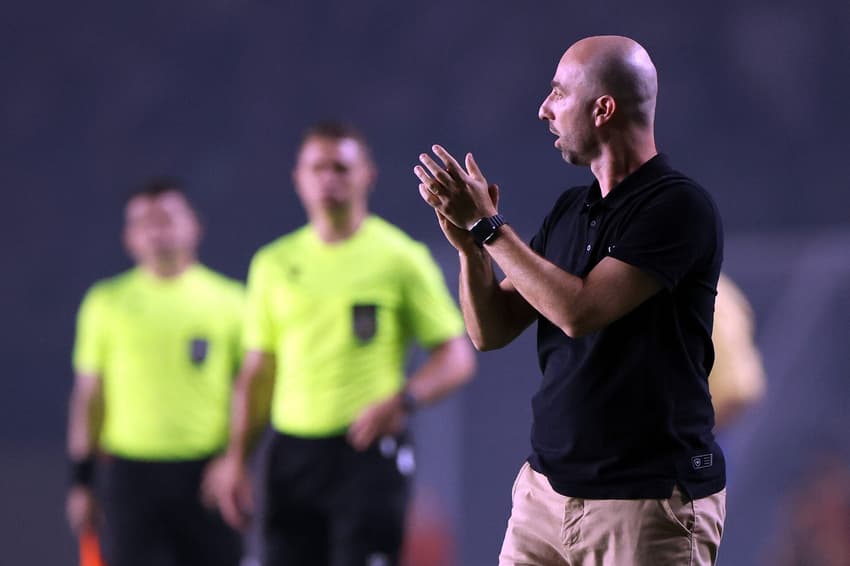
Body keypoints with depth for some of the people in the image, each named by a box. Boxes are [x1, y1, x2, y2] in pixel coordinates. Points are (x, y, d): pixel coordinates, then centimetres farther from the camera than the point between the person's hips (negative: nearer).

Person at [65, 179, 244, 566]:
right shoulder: (108, 301, 7)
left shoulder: (229, 300, 5)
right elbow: (87, 394, 9)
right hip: (128, 472, 0)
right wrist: (80, 482, 5)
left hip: (207, 474, 0)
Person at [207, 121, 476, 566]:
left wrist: (402, 401, -20)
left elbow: (457, 358, -2)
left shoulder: (401, 257, -1)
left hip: (368, 451, -4)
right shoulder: (274, 263, 12)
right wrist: (235, 458, 7)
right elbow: (257, 372, 16)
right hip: (292, 454, 4)